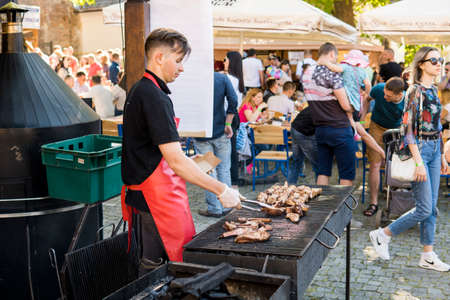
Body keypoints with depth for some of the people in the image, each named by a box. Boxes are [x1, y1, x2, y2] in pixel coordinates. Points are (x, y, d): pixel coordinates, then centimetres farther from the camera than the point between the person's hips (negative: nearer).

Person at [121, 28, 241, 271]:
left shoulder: (139, 90, 13)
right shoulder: (155, 97, -20)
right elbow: (176, 161, -26)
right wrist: (221, 190, -23)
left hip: (142, 194, 10)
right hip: (157, 197, -10)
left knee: (150, 262, 18)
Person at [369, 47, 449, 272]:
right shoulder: (415, 91, -14)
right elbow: (408, 129, -18)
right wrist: (419, 162, -21)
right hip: (419, 150, -8)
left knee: (431, 207, 10)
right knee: (425, 209, -6)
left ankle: (428, 256, 18)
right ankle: (382, 235, 10)